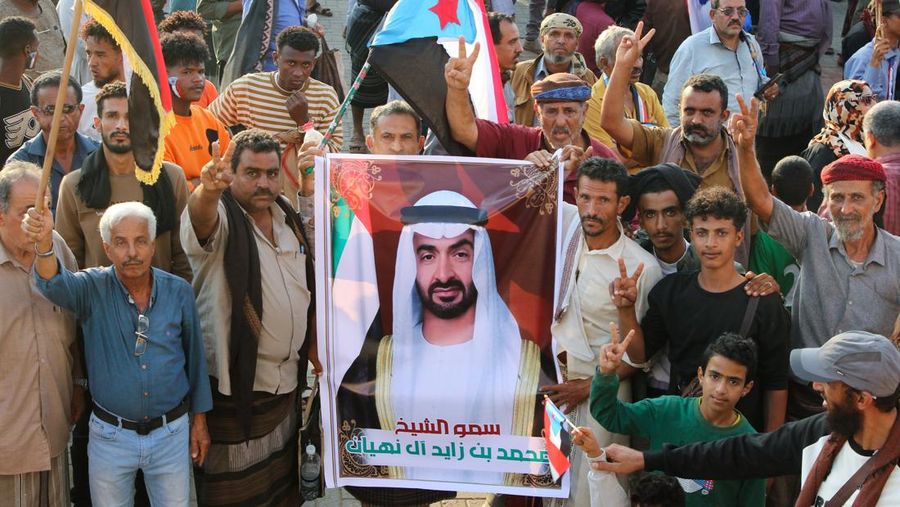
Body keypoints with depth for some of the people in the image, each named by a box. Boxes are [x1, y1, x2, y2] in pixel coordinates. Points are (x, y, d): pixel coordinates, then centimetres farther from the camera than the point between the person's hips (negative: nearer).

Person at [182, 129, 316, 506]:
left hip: (287, 381, 7)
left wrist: (314, 348, 14)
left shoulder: (289, 219, 6)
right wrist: (208, 190, -62)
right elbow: (200, 219, -40)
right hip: (234, 384, -6)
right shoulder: (219, 218, -14)